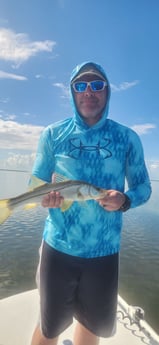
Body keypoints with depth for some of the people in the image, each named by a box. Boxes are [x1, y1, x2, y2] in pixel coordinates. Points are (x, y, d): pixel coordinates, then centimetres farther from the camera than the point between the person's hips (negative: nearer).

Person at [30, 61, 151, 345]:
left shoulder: (128, 138, -1)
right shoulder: (52, 134, -2)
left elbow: (143, 186, 3)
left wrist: (124, 200, -18)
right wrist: (44, 196, -19)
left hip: (104, 251, 2)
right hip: (58, 247, 0)